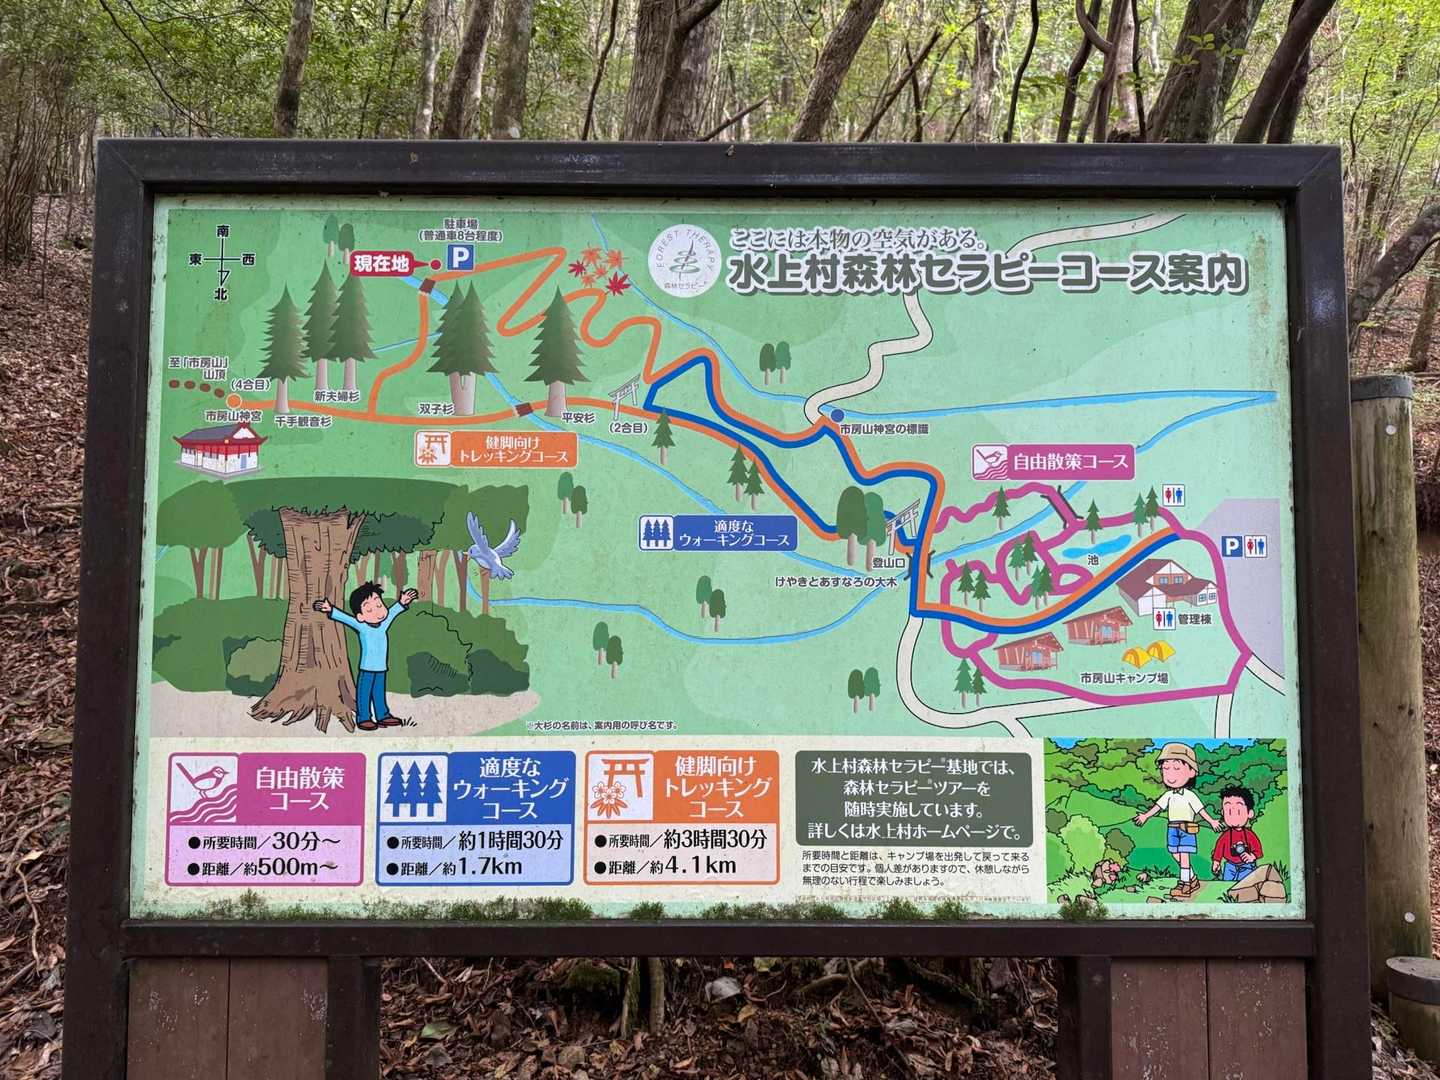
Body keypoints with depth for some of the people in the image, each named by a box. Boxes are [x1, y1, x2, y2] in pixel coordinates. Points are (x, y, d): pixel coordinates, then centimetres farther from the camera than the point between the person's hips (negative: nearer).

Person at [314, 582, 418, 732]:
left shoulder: (383, 625, 2)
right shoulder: (362, 627, -12)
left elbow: (392, 612, 16)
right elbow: (344, 618, -17)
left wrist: (402, 603, 22)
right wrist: (331, 610, -26)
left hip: (381, 668, 5)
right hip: (367, 668, -5)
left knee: (379, 691, 14)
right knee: (364, 692, 1)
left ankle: (382, 715, 23)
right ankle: (363, 718, 7)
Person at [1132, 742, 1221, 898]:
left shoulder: (1190, 795, -7)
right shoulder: (1169, 795, 7)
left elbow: (1200, 809, -6)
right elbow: (1158, 806, 11)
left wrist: (1211, 821, -10)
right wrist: (1145, 816, 7)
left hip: (1187, 830, -6)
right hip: (1173, 830, 6)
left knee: (1184, 857, -8)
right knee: (1177, 857, 10)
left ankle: (1184, 884, -2)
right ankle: (1193, 880, 27)